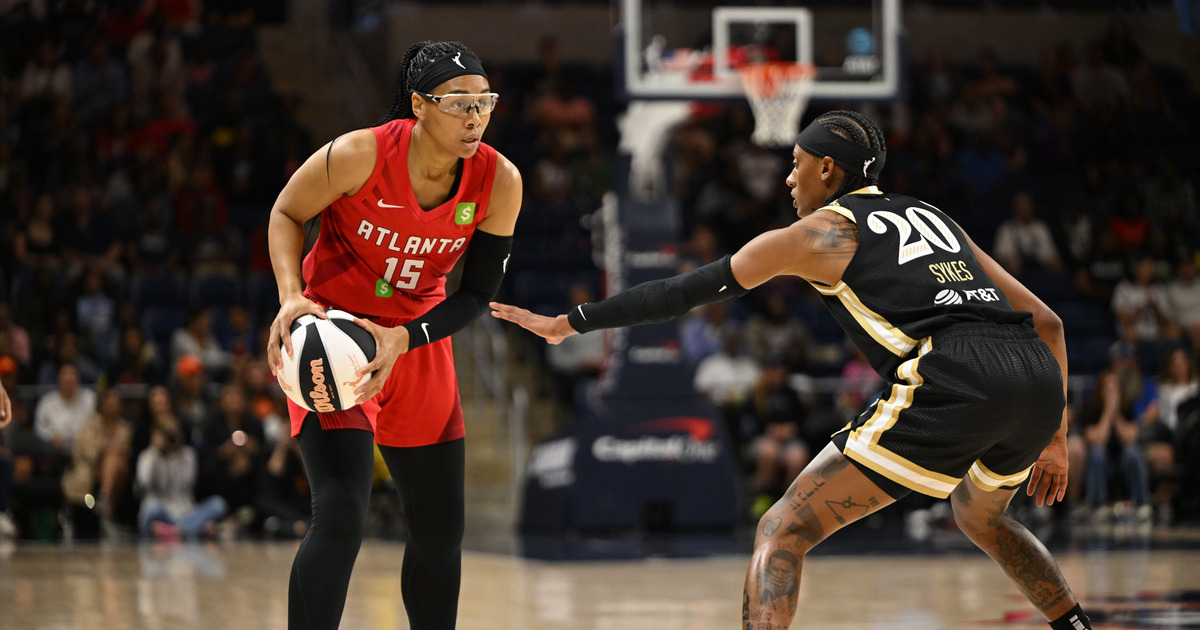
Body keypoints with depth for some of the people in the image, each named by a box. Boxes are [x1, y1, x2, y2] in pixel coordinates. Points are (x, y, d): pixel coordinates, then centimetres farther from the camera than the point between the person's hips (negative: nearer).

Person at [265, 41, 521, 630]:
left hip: (419, 342, 5)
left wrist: (404, 339, -23)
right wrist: (291, 298, -22)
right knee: (340, 516, -21)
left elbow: (475, 295, -7)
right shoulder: (360, 155, -24)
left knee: (440, 530, 10)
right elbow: (286, 213, -6)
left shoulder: (499, 182, -14)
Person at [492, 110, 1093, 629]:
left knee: (783, 531, -1)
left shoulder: (817, 234, 15)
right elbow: (1047, 323, 29)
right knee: (979, 516, 39)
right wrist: (1054, 436, 36)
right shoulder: (932, 218, 31)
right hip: (1040, 382, 7)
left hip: (953, 385, -7)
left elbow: (688, 289, 17)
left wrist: (566, 323, 24)